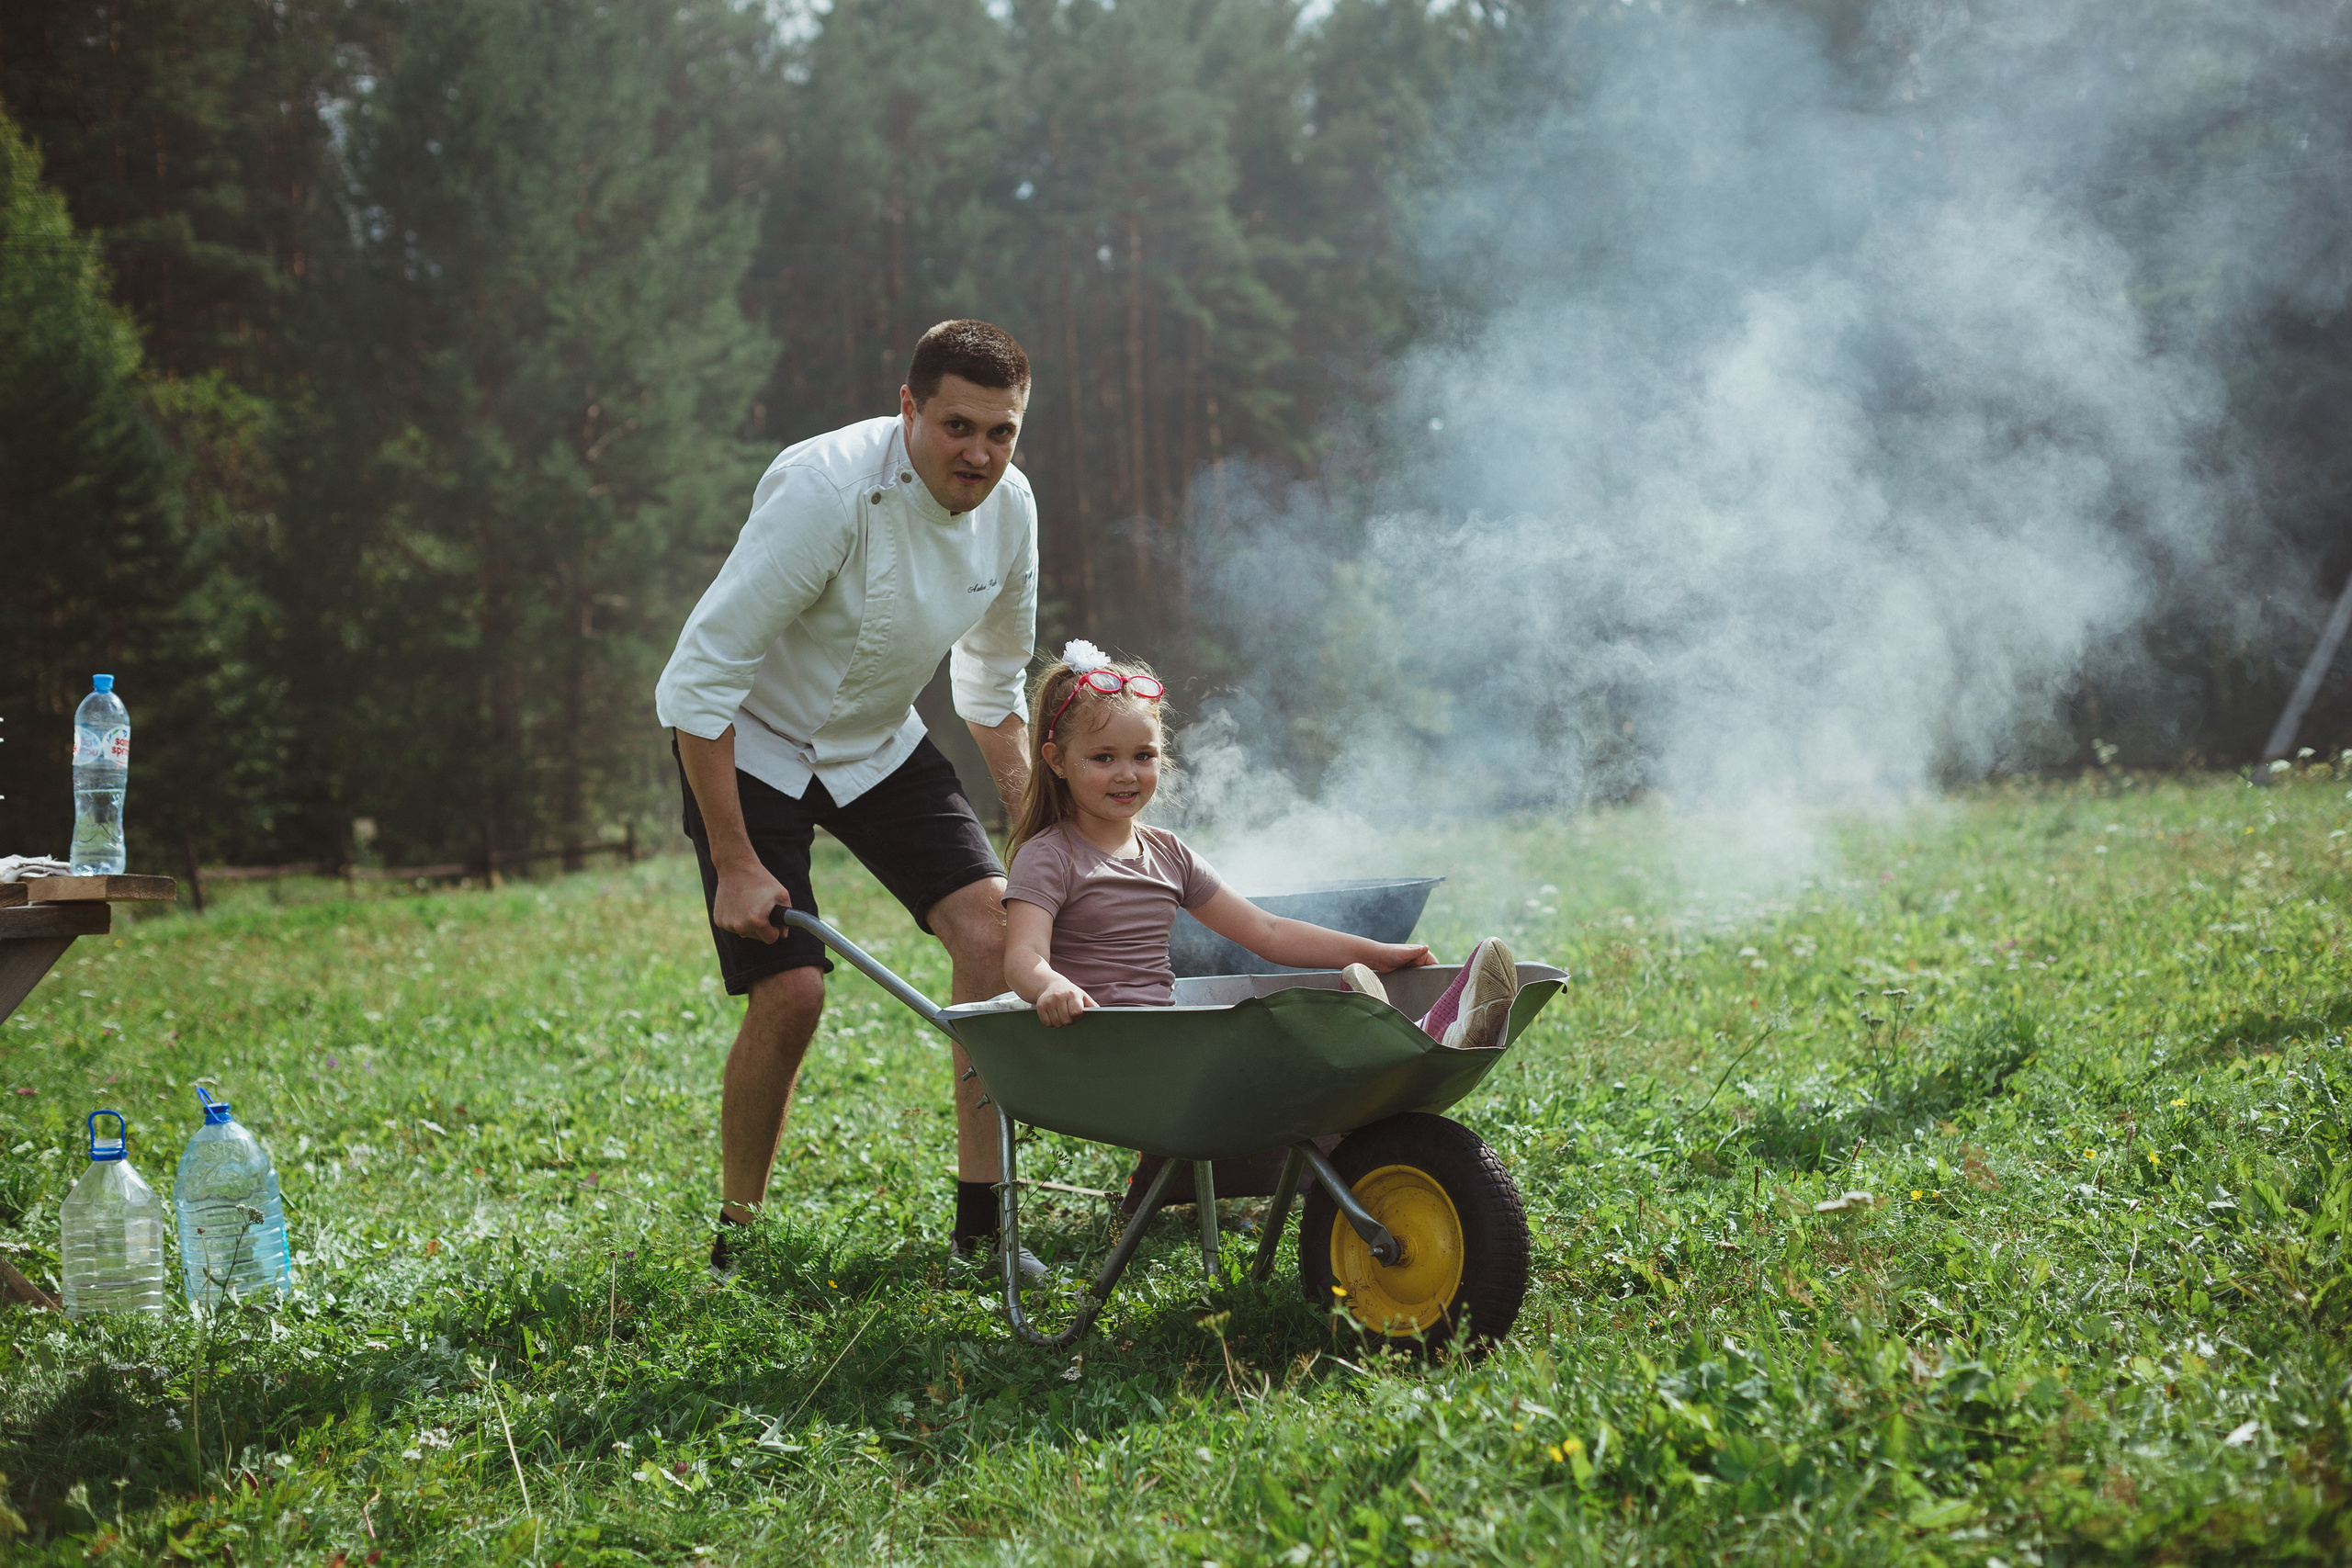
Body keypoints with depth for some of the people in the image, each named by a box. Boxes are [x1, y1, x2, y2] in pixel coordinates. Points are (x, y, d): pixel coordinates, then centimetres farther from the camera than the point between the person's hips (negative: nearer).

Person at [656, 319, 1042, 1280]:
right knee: (789, 991, -16)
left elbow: (994, 686, 10)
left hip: (878, 745, 6)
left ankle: (982, 1225, -2)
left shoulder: (1008, 507, -10)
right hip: (752, 745, -6)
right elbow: (698, 681, -29)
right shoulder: (827, 491, -31)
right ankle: (735, 1239, 7)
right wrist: (736, 864, -27)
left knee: (993, 928, -11)